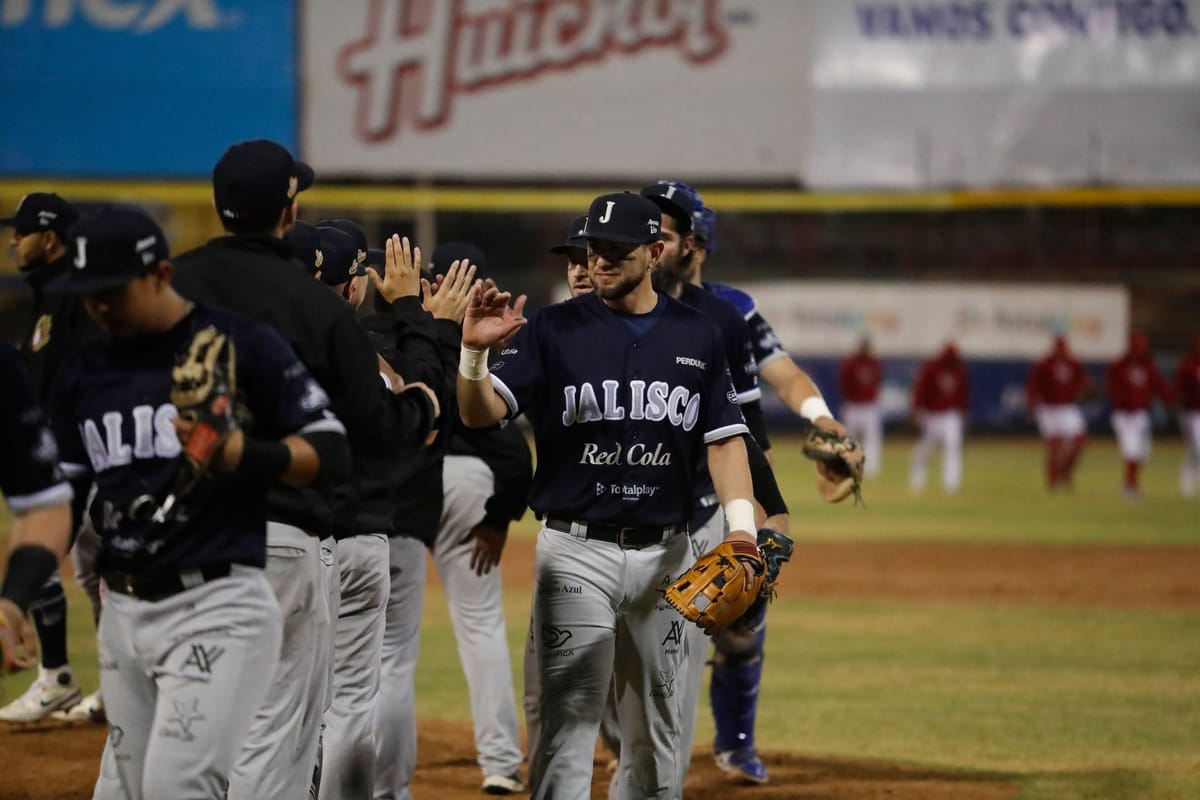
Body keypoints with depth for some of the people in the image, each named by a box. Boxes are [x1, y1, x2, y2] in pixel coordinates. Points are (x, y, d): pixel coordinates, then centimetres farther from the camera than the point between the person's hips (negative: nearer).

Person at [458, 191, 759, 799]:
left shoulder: (698, 337, 7)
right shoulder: (554, 330, -1)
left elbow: (724, 439, 6)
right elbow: (480, 413, -9)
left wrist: (741, 523, -9)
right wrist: (474, 351, -29)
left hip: (664, 553, 3)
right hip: (576, 550, -3)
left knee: (655, 725, 11)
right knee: (568, 720, -8)